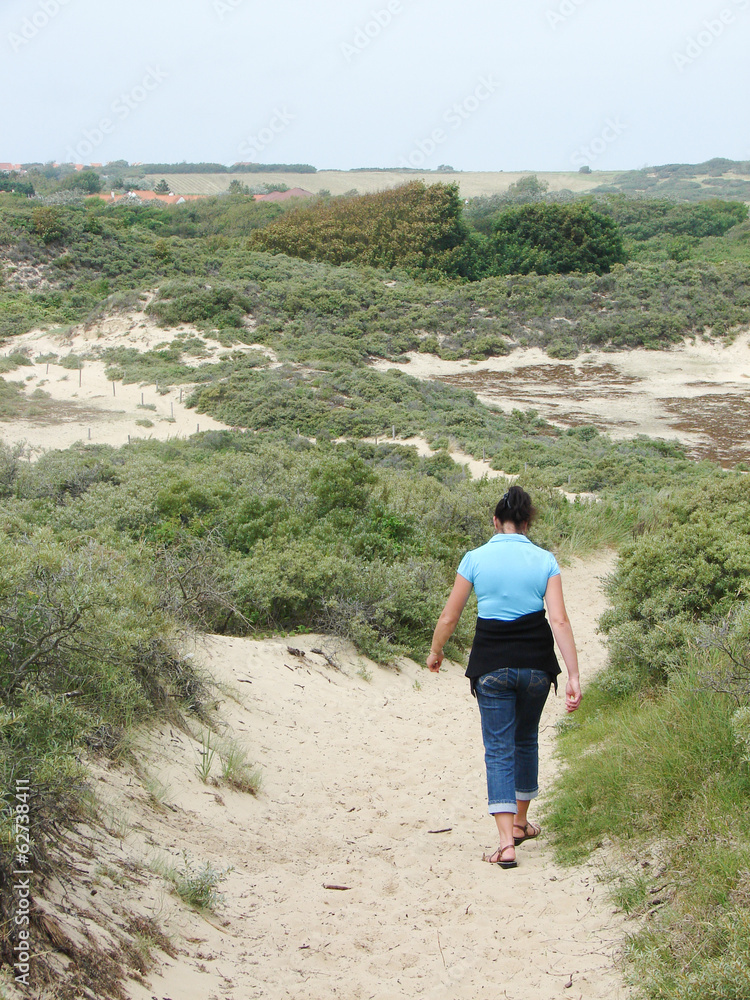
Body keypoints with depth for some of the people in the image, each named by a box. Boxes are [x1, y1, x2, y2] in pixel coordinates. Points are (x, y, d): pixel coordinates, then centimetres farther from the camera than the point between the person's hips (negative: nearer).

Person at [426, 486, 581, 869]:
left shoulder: (475, 558, -3)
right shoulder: (545, 560, -2)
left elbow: (449, 617, 0)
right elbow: (559, 620, -10)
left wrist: (435, 652, 18)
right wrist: (574, 676, -11)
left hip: (491, 664, -1)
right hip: (535, 662, 2)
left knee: (499, 748, 2)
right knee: (526, 740, 22)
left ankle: (506, 841, -10)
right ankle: (520, 822, 35)